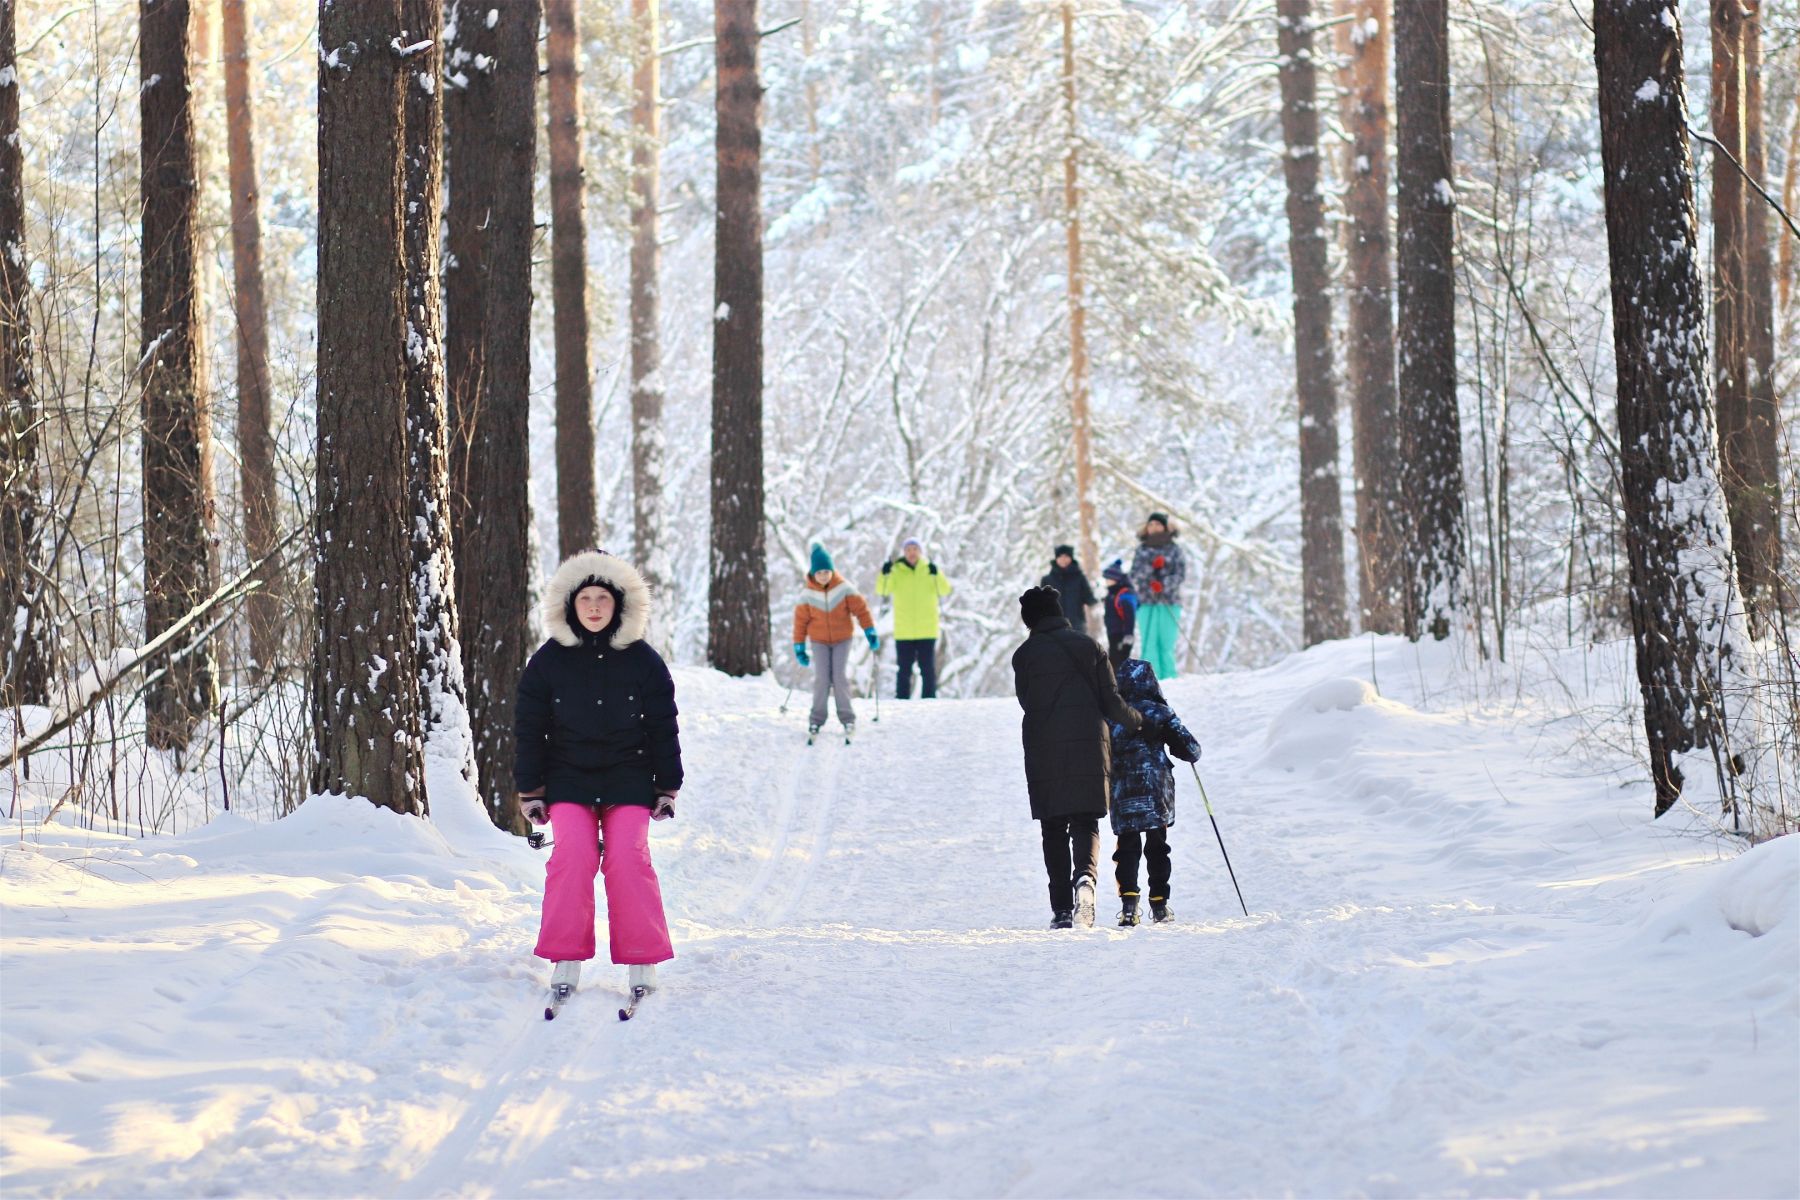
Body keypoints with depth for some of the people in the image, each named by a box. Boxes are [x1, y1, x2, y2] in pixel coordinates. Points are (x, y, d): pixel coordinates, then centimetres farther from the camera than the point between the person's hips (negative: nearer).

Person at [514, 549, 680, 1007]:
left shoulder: (642, 660, 1)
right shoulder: (548, 662, 1)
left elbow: (664, 728, 7)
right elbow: (528, 730, 6)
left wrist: (667, 788, 6)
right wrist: (530, 791, 4)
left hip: (628, 780, 0)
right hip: (568, 780, 0)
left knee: (628, 858, -15)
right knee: (572, 857, -17)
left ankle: (642, 960, -6)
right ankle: (566, 958, -10)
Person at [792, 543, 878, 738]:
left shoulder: (844, 587, -11)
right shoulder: (807, 594, -9)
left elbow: (860, 608, -7)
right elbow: (800, 620, -2)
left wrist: (870, 632, -11)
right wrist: (799, 647, -1)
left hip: (842, 639, 0)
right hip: (819, 641, 0)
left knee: (840, 677, -7)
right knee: (821, 679, -6)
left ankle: (847, 717, 2)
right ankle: (817, 718, 4)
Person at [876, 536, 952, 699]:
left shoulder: (929, 569, 3)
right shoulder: (896, 570, 2)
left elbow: (945, 590, -10)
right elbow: (882, 590, -10)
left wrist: (936, 575, -29)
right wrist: (884, 574, -29)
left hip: (927, 630, 0)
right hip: (903, 630, 0)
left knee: (928, 668, 2)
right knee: (904, 670, 3)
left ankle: (929, 700, 7)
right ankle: (902, 701, 6)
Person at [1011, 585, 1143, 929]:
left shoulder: (1024, 655, 0)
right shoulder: (1088, 646, 3)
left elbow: (1027, 702, 6)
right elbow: (1110, 702, 2)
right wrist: (1136, 721, 22)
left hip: (1043, 754, -1)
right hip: (1089, 750, 1)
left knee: (1054, 829, 9)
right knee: (1086, 824, 6)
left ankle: (1061, 909, 3)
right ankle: (1084, 877, -24)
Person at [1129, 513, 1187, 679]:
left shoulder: (1174, 549, 7)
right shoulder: (1142, 550, 12)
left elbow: (1181, 574, -2)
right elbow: (1134, 576, 3)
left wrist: (1163, 585, -17)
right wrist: (1151, 565, -14)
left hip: (1169, 602, -1)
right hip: (1147, 603, 1)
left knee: (1167, 643, -4)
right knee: (1149, 643, -5)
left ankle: (1168, 678, 0)